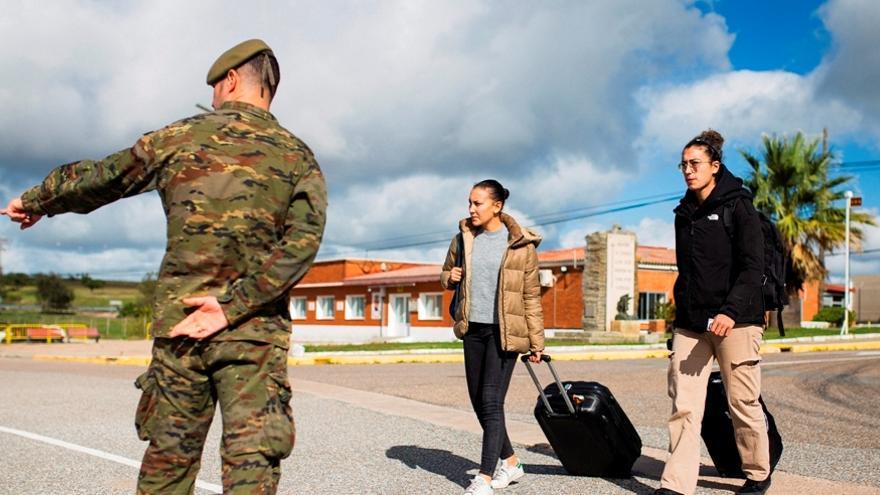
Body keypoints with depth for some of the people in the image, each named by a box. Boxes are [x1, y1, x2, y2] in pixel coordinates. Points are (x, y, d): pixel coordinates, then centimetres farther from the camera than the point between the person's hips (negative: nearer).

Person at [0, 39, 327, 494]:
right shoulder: (298, 157, 3)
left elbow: (96, 178, 16)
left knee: (169, 456, 15)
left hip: (178, 321, 2)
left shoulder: (179, 138, 5)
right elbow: (303, 240, -13)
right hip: (256, 329, -1)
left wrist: (37, 202, 34)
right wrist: (233, 305, -14)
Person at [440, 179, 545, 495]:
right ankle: (511, 462, 27)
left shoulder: (521, 244, -6)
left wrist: (536, 342, -2)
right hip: (473, 329, 6)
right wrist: (448, 279, -4)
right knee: (479, 402, 10)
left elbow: (531, 297, -3)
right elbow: (447, 273, 21)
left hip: (505, 332, -6)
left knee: (491, 401, -10)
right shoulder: (464, 238, 6)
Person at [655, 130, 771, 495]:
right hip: (690, 323, 5)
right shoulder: (684, 214, 16)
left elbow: (752, 267, -10)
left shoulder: (738, 207, -2)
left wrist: (731, 311, -22)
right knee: (684, 406, -3)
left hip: (734, 322, -5)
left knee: (742, 403, 4)